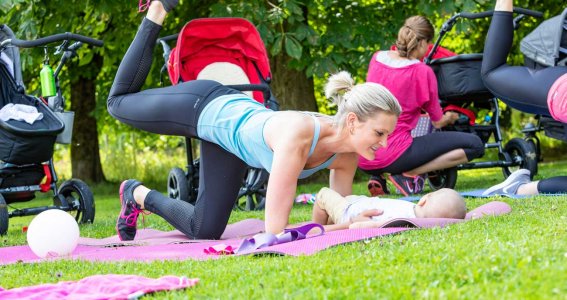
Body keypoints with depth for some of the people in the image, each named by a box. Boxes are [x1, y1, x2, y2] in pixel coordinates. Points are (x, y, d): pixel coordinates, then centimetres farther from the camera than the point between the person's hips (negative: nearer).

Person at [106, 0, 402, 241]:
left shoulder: (347, 156, -25)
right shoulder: (298, 134, -46)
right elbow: (275, 230, -47)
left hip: (234, 127, 6)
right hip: (204, 108, -6)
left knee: (204, 231, 13)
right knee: (119, 102, 23)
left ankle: (140, 196, 35)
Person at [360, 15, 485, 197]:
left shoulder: (376, 58, 8)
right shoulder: (422, 72, -7)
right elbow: (438, 122, 4)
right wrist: (451, 118, 29)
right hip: (393, 156, -7)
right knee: (474, 145, -6)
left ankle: (378, 177, 13)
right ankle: (408, 175, -10)